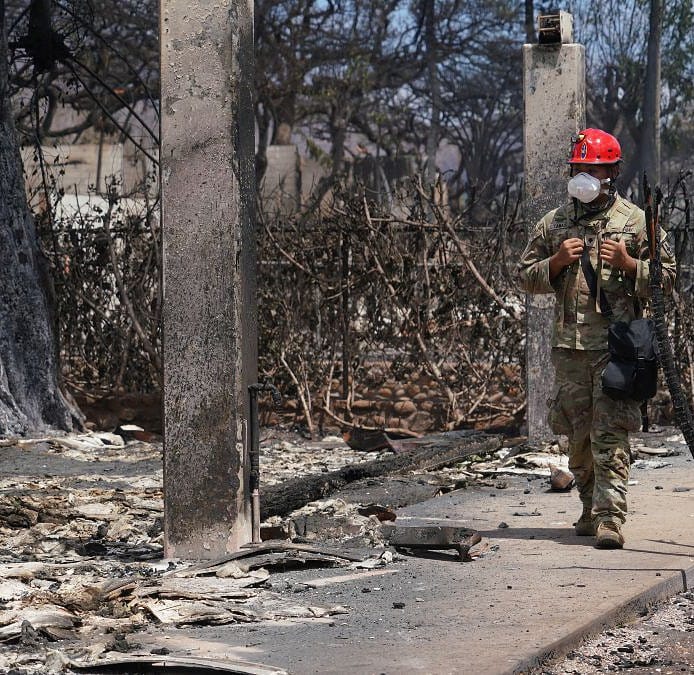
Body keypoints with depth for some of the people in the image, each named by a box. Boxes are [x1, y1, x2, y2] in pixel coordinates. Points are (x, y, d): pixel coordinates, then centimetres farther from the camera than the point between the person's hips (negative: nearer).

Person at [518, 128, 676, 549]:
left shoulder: (635, 221, 3)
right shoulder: (554, 223, 13)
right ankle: (591, 508, 23)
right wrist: (557, 262, -3)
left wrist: (627, 263, -12)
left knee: (610, 434, -11)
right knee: (578, 435, 9)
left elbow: (668, 276, 4)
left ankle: (611, 518, -16)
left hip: (617, 345, -4)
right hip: (569, 346, 4)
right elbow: (527, 277, 16)